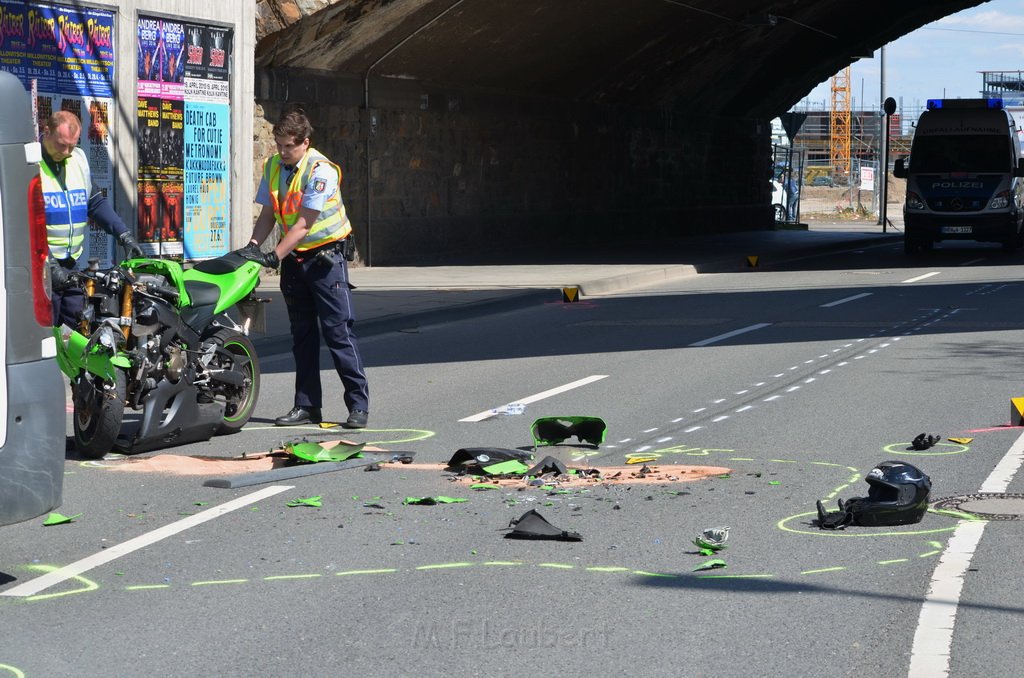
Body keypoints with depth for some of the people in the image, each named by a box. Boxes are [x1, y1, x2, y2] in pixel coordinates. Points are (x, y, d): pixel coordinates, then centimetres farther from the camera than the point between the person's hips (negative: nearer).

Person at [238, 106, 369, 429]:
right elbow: (268, 214, 7)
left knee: (338, 331, -9)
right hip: (292, 258, 6)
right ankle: (307, 405, 15)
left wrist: (273, 256, -26)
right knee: (302, 333, 10)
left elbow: (304, 224, -21)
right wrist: (252, 247, -10)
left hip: (325, 255, -6)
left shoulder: (321, 170, -18)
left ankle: (358, 405, -6)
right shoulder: (273, 166, 4)